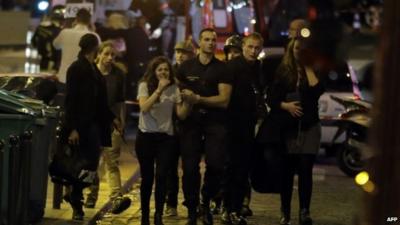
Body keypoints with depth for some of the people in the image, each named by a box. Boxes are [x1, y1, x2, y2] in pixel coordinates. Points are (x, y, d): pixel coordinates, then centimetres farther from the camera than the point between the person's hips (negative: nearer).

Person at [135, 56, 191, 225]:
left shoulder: (174, 89, 4)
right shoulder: (145, 86, -2)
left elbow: (181, 114, 0)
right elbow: (144, 108, -18)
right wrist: (159, 89, -22)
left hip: (166, 137, 1)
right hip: (146, 136, -1)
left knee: (161, 176, -9)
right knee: (147, 177, 3)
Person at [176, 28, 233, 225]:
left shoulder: (222, 69, 3)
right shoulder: (186, 66, 11)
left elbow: (224, 100, -6)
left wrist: (198, 99, -13)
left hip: (215, 122, -1)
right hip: (190, 121, 1)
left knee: (215, 164, -12)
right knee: (190, 167, -2)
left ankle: (206, 202, 12)